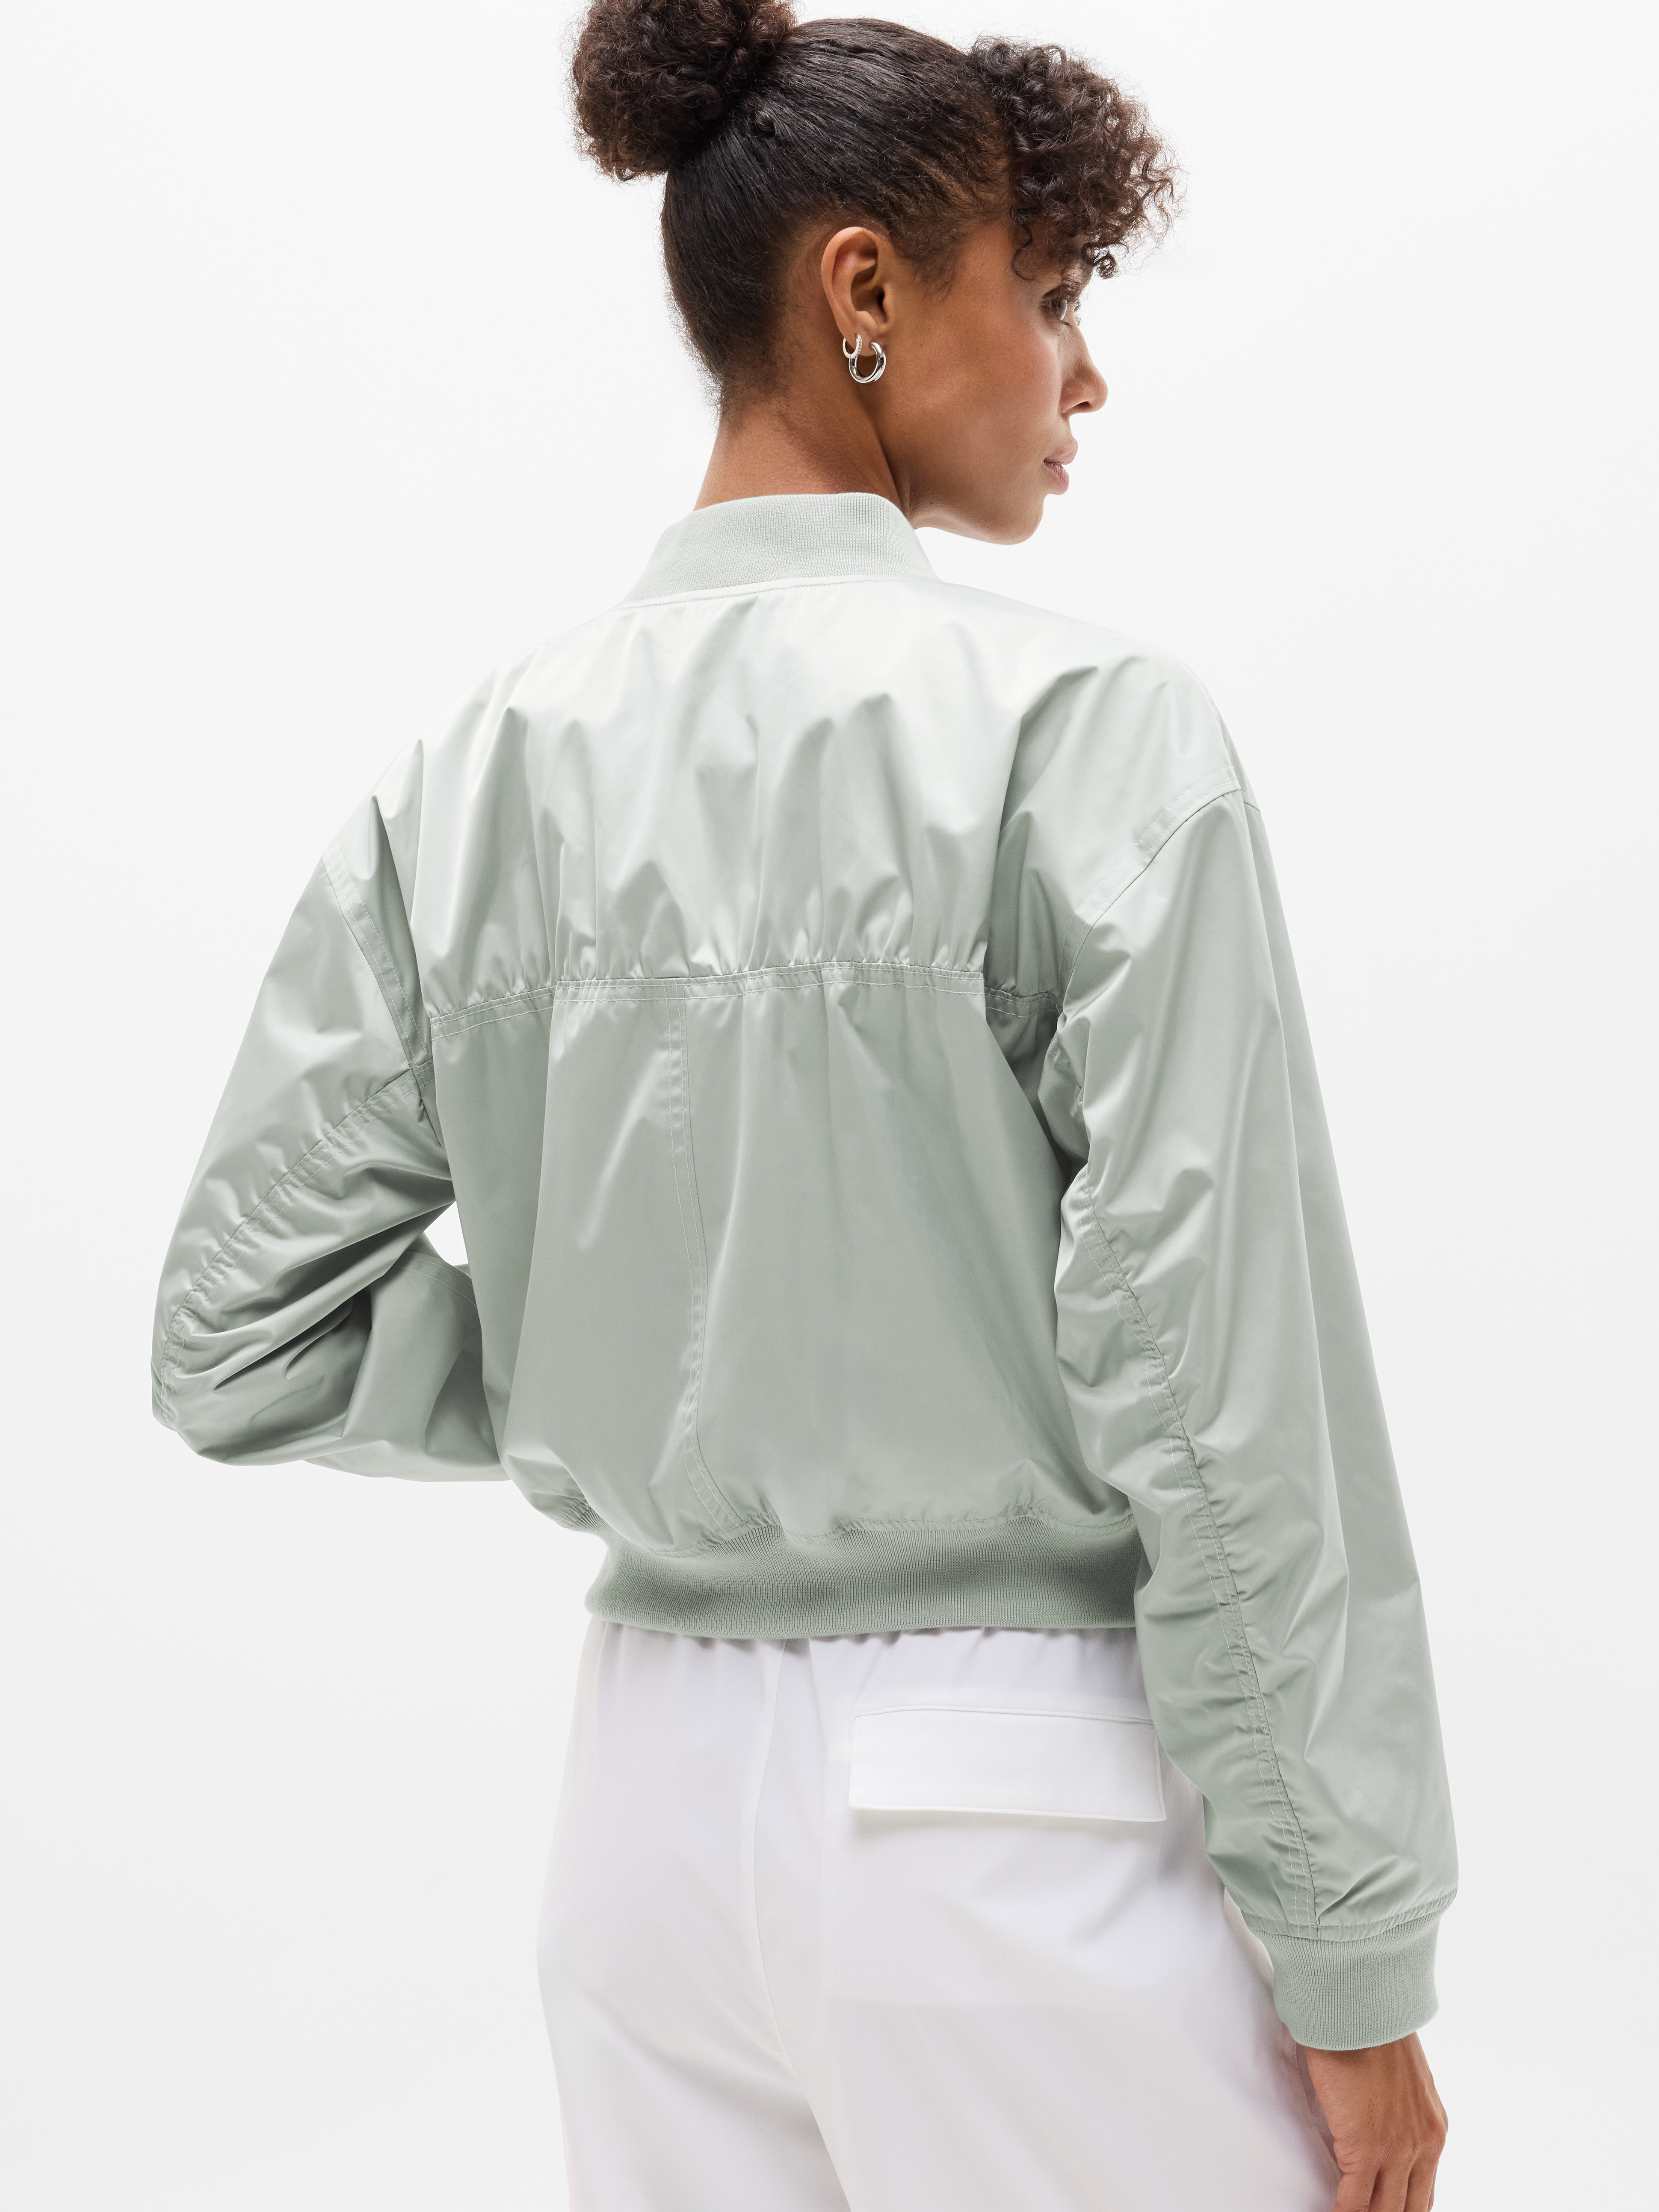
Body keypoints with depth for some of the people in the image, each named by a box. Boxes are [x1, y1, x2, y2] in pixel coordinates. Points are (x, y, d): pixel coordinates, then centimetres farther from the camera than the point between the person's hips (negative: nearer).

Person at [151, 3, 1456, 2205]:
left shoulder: (481, 775, 1)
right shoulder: (1080, 726, -15)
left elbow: (240, 1346, 2)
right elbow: (1222, 1396, -16)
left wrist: (628, 1404, 10)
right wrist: (1358, 1975, -8)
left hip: (663, 1797, 6)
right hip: (1025, 1806, -5)